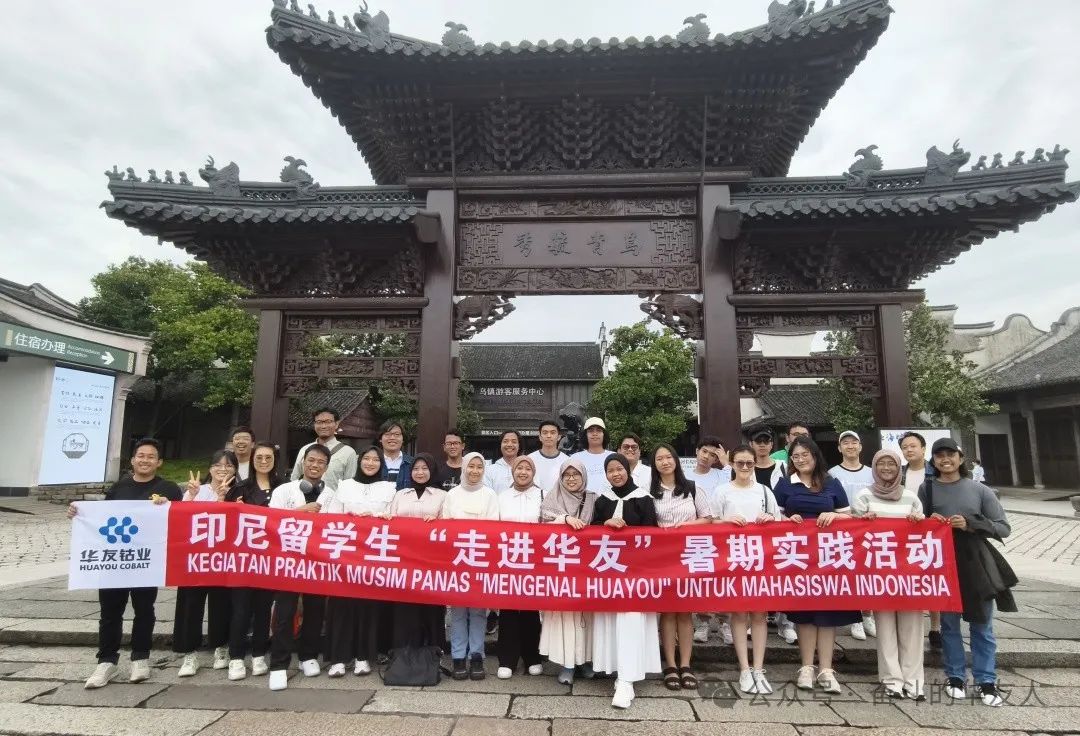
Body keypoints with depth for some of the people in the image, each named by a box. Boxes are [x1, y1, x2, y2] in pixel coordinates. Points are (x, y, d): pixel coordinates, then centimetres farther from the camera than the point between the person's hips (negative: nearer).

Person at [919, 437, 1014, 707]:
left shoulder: (980, 490, 0)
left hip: (976, 564, 0)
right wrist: (929, 522, -11)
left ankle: (987, 681, 20)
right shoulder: (926, 489, 1)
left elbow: (1003, 528, 0)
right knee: (949, 624, 10)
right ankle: (955, 677, 23)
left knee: (982, 625, 8)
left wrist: (970, 524, -14)